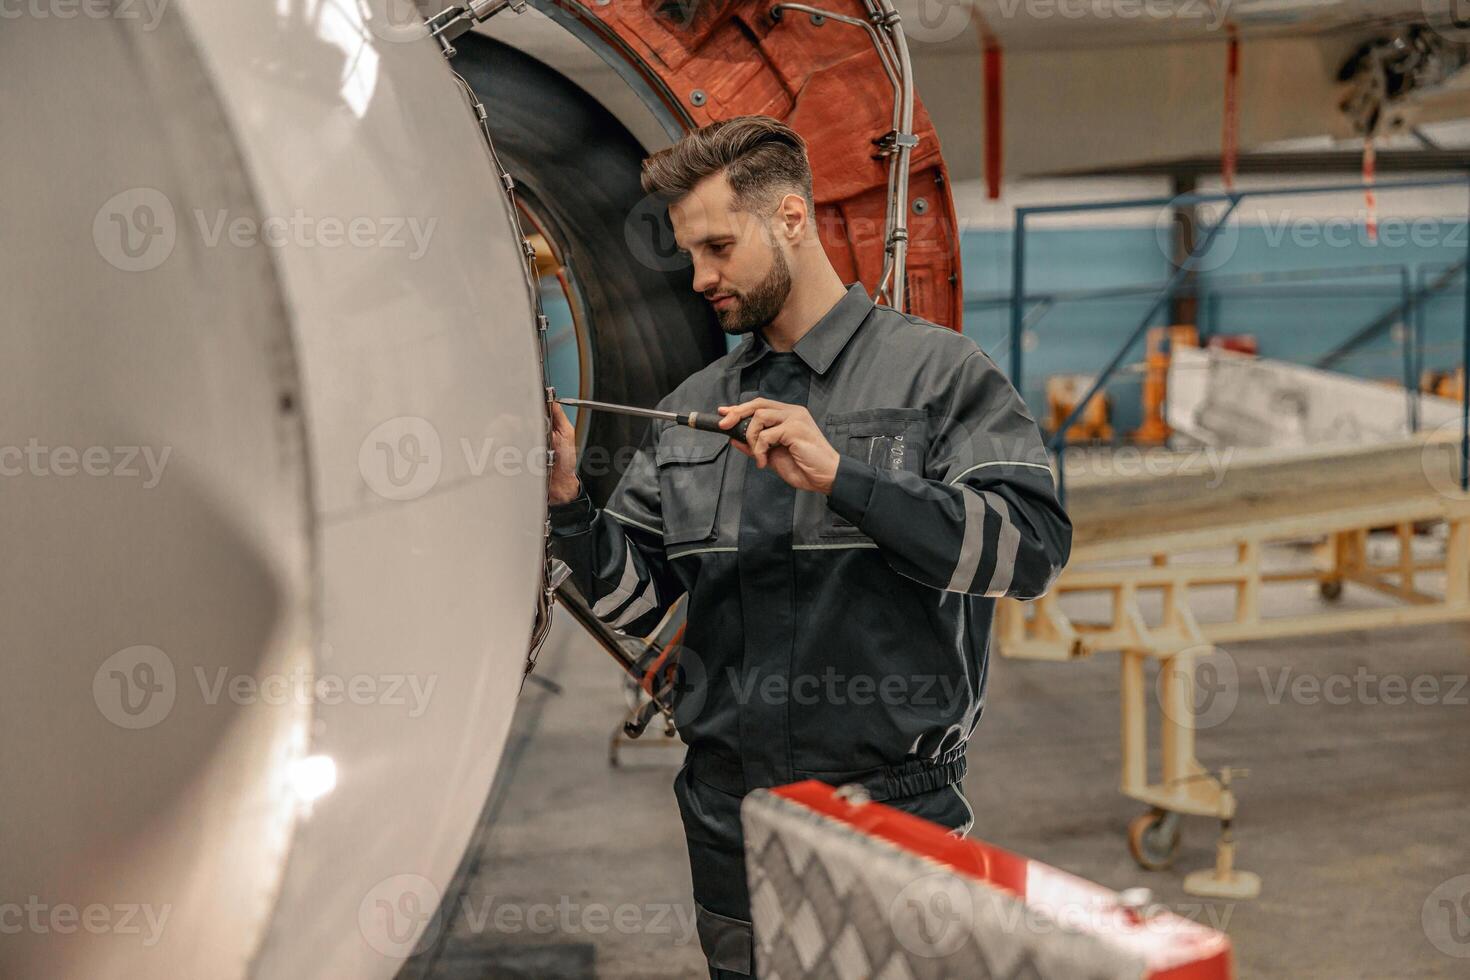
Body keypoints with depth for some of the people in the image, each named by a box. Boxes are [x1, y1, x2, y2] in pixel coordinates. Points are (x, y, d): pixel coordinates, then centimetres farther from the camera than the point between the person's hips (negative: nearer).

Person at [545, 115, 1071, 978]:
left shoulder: (936, 371, -4)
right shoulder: (693, 408, 11)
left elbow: (1034, 546, -17)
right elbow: (637, 601, 10)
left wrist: (842, 478, -22)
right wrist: (567, 502, -8)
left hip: (892, 811, -4)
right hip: (728, 818, 5)